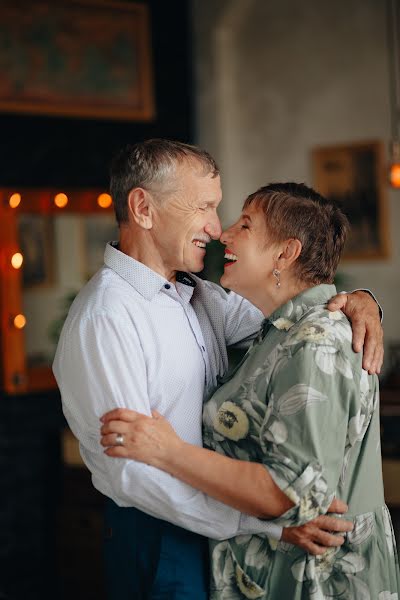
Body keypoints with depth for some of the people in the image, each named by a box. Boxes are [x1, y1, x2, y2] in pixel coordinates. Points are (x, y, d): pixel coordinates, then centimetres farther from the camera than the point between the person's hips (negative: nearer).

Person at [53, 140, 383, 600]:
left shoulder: (196, 295, 5)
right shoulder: (104, 319, -22)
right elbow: (132, 470, -27)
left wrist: (358, 301, -9)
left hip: (216, 520, 8)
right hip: (159, 538, -8)